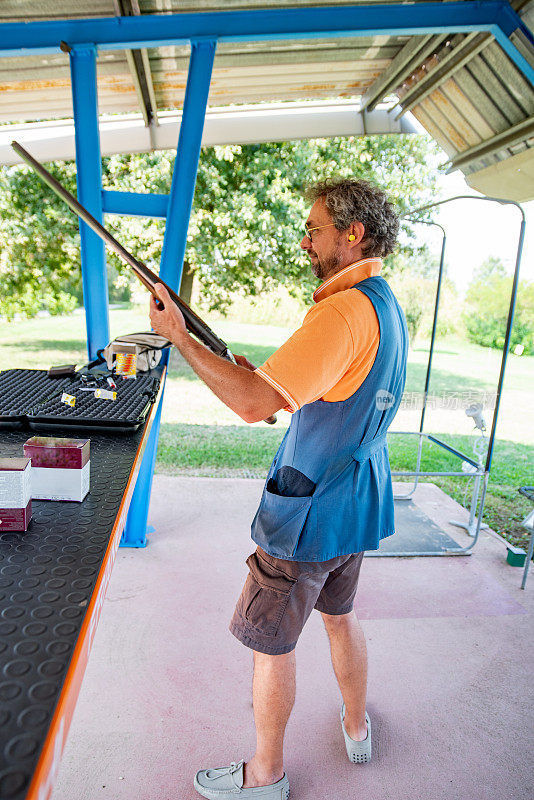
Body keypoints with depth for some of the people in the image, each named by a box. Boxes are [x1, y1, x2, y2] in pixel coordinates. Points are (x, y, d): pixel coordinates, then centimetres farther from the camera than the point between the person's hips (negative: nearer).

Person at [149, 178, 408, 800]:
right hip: (358, 502, 9)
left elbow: (253, 404, -31)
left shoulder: (342, 312, -25)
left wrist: (179, 335, -21)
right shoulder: (387, 306, 8)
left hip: (310, 514, -9)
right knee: (339, 613, 27)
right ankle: (356, 726, 48)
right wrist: (264, 378, 6)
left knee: (270, 643, 10)